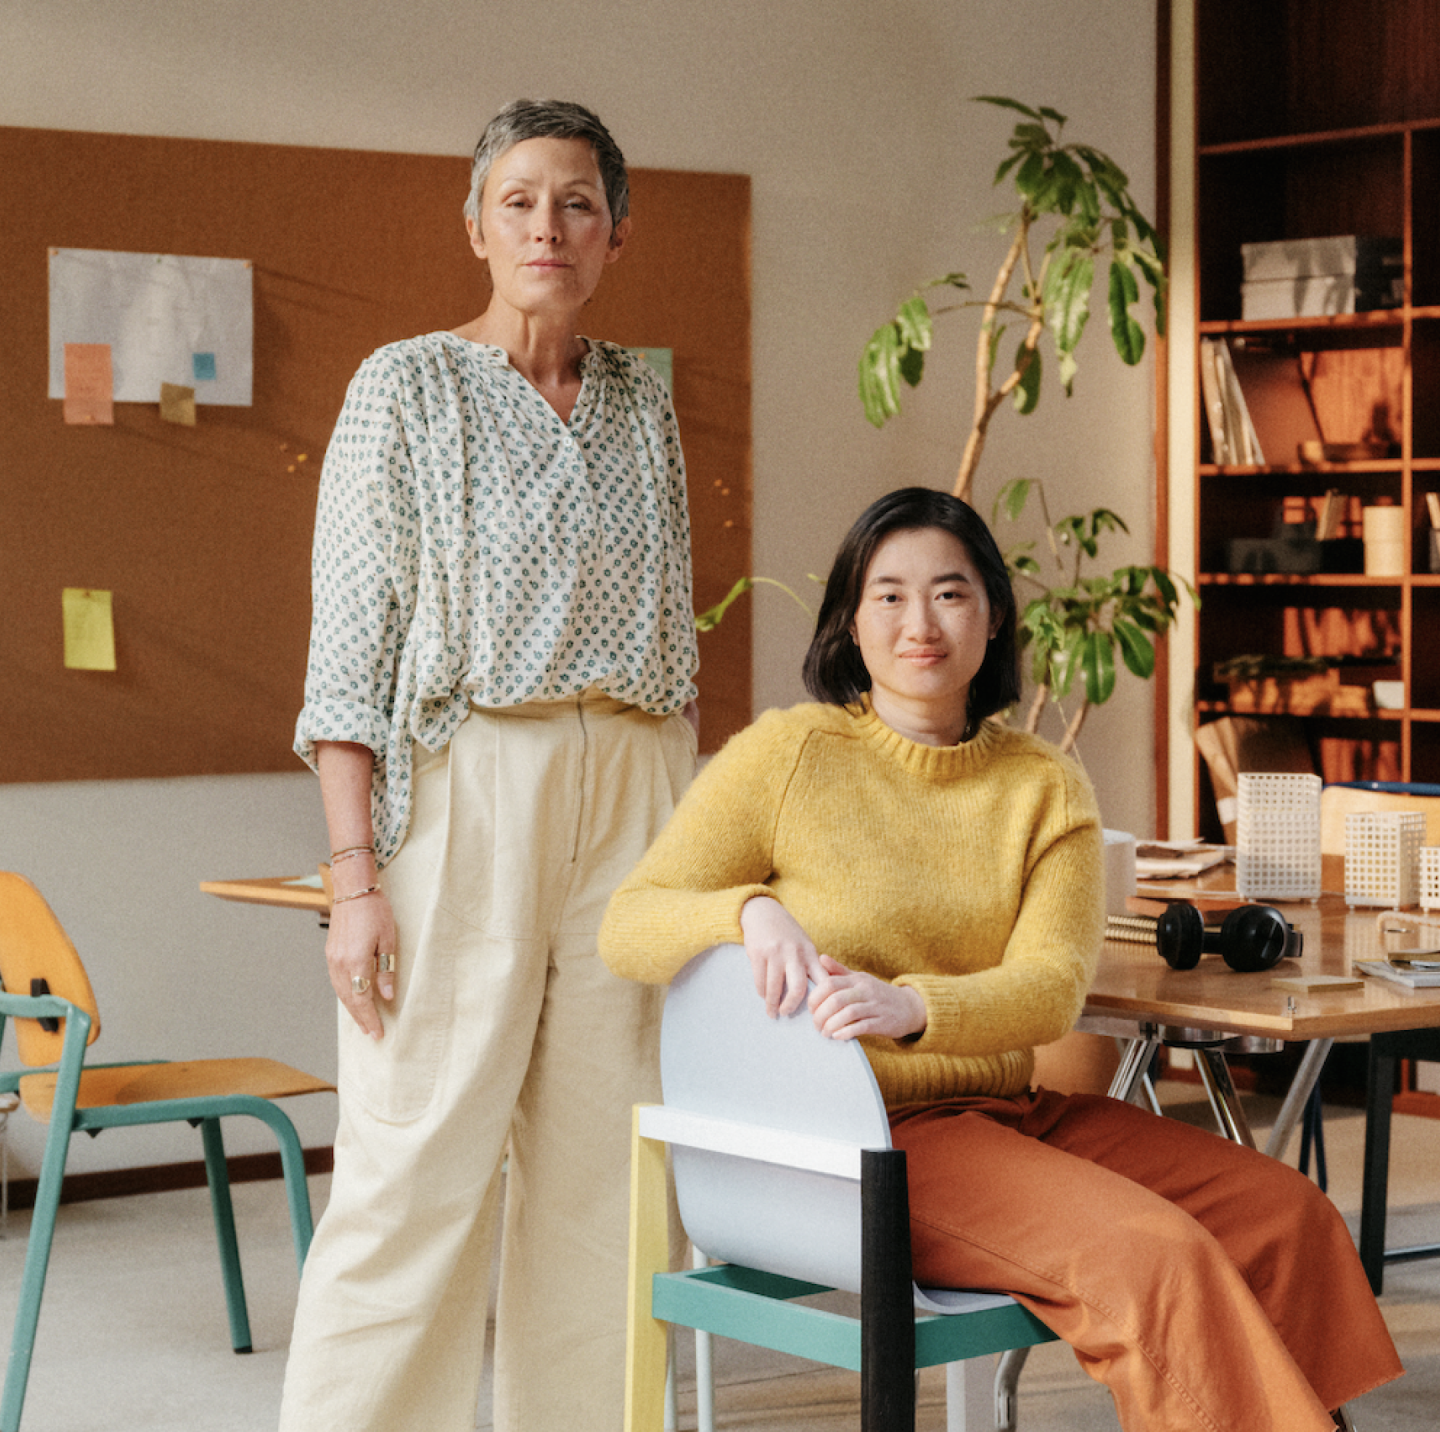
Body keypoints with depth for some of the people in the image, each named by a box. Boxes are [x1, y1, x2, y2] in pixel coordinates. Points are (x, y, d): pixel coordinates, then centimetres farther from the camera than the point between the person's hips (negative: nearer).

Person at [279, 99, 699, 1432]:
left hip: (633, 800, 5)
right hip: (461, 793, -4)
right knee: (422, 1162, -7)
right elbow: (351, 644, -5)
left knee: (606, 1167, 4)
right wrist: (355, 874, -14)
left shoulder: (644, 402, 13)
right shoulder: (407, 386, -1)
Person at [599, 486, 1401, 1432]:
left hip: (1020, 1111, 5)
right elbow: (625, 928, -4)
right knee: (1154, 1253, -26)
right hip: (871, 1134, -5)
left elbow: (1053, 988, -8)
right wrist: (750, 910, -26)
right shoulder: (790, 753, -2)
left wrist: (911, 1007, -30)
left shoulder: (1046, 787, 8)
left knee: (1289, 1215, -12)